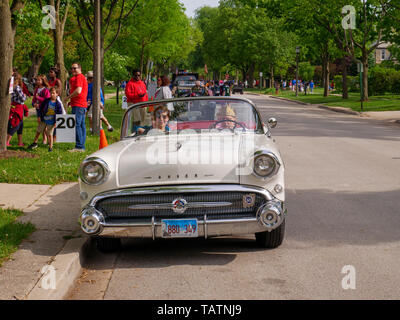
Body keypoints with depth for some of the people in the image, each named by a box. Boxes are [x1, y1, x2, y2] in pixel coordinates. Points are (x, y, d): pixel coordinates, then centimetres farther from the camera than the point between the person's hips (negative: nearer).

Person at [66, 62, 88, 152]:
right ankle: (82, 146, 12)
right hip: (82, 104, 11)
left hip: (78, 105, -11)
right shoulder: (78, 77, 24)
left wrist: (68, 97, -9)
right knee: (81, 125, 10)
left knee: (77, 125, -13)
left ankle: (79, 146, -15)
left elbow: (78, 91, -21)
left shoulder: (79, 77, -10)